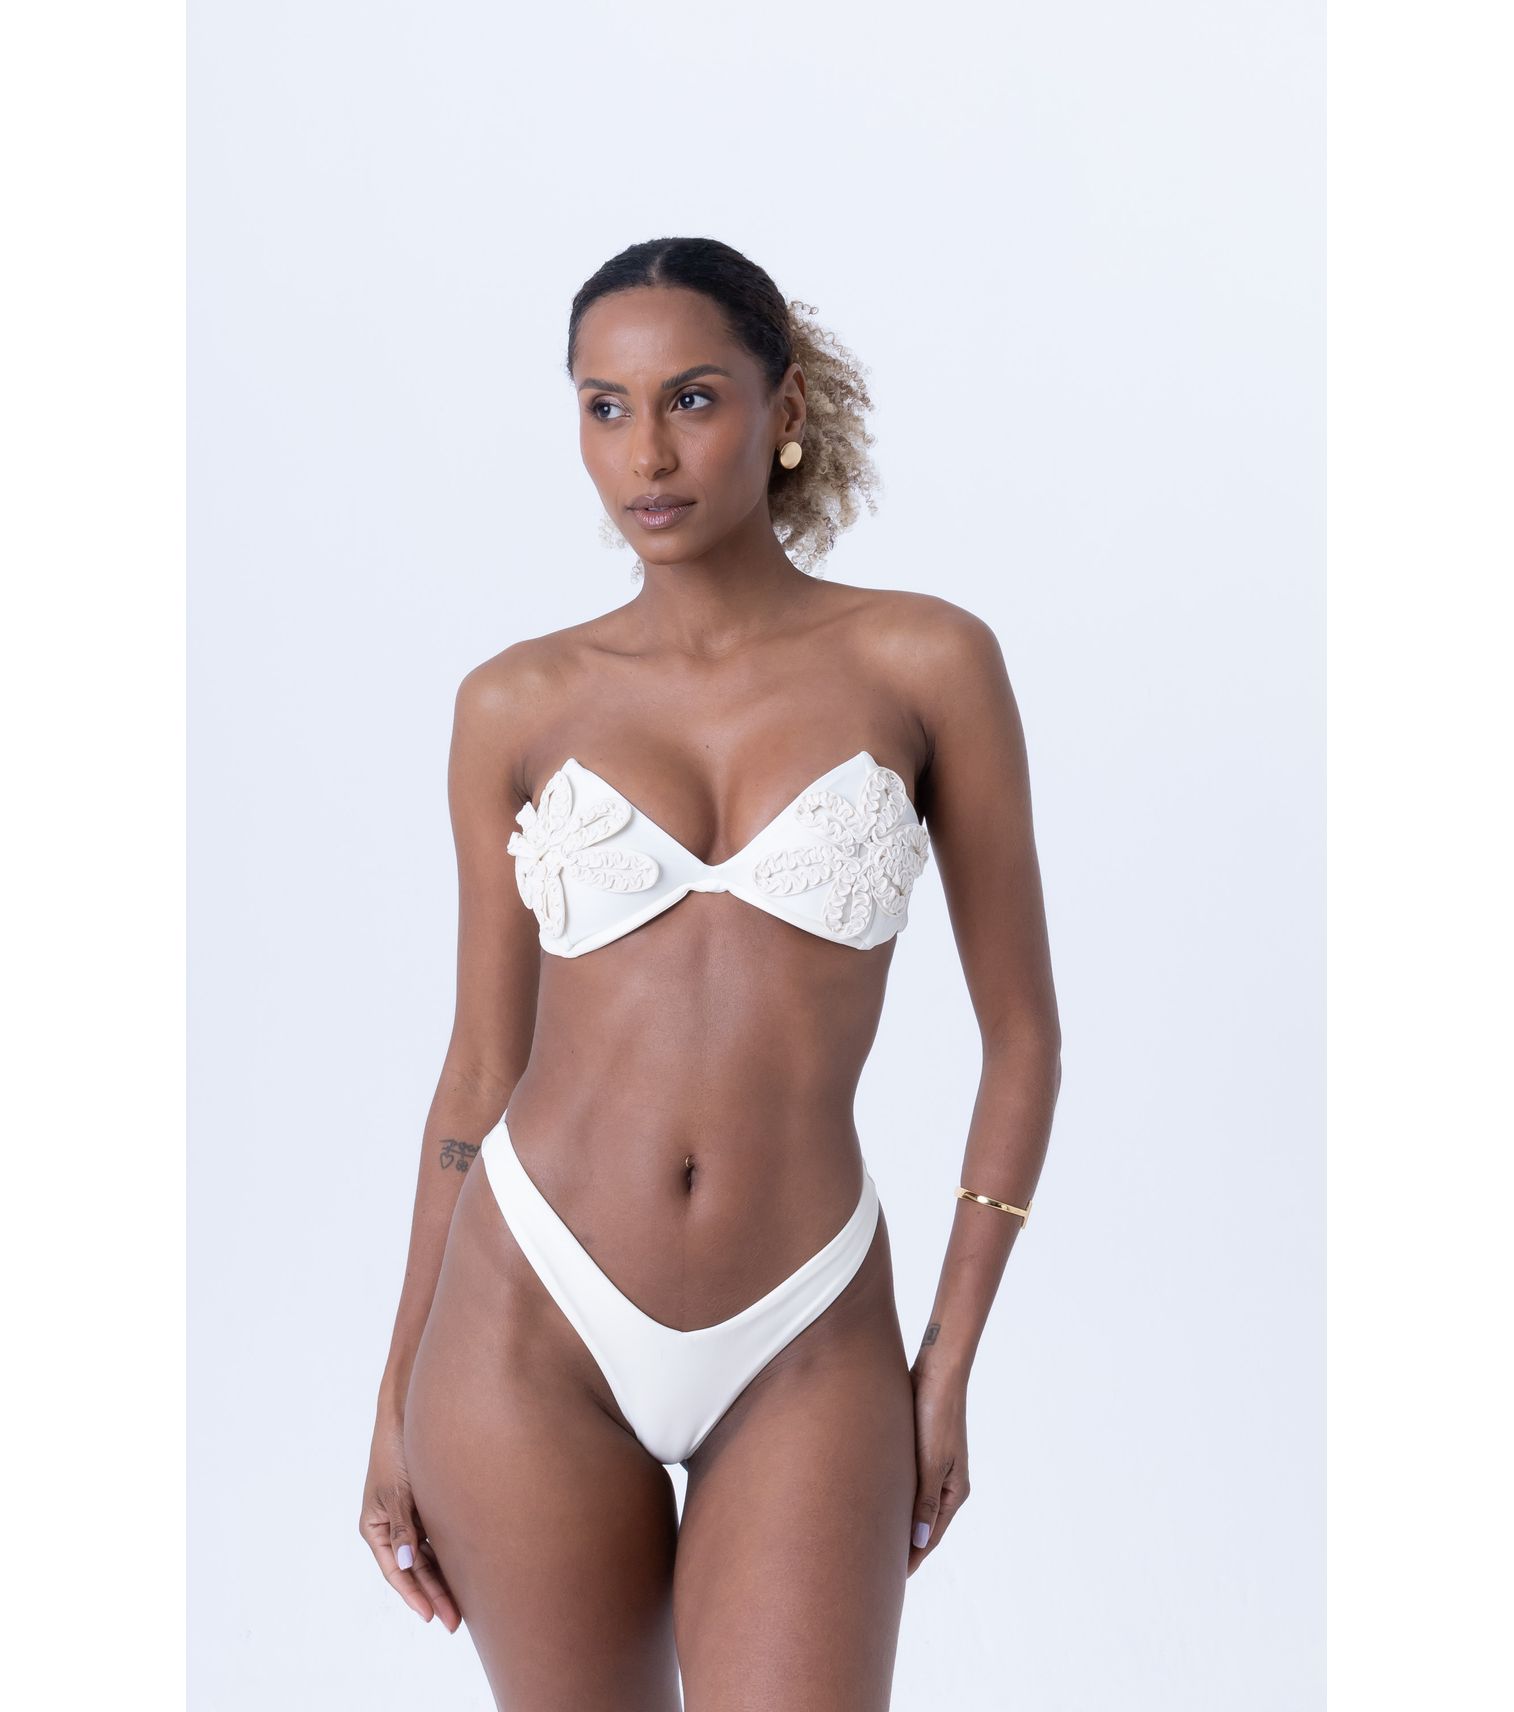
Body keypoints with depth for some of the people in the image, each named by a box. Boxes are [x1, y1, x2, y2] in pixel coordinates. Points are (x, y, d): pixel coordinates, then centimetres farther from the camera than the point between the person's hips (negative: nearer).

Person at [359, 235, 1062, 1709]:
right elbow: (481, 1065, 8)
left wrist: (950, 1366, -1)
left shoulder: (925, 661, -2)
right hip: (532, 1325, 1)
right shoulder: (519, 706, 2)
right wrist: (395, 1402, 8)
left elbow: (1021, 1031, 3)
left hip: (802, 1355, -1)